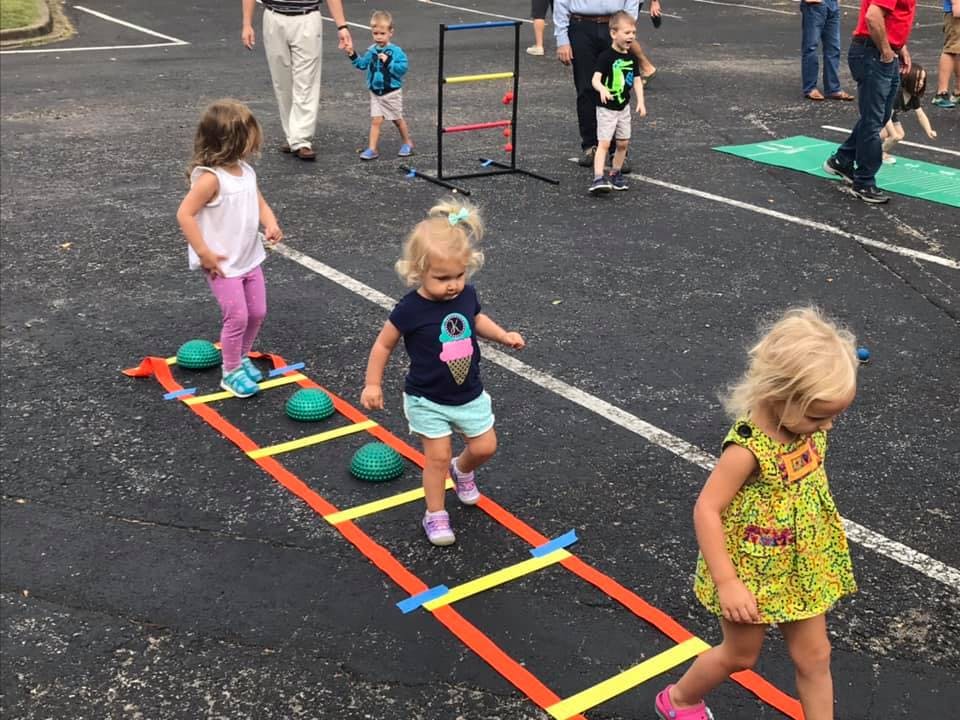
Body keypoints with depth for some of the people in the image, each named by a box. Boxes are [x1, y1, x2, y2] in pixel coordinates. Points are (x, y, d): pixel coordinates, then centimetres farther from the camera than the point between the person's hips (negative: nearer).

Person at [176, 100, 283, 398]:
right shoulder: (210, 178, -23)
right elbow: (184, 214, -22)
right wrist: (204, 253, -21)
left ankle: (241, 358, 35)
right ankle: (231, 372, 14)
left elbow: (260, 204, 12)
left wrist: (271, 225, -9)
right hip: (222, 264, -8)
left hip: (250, 258, 8)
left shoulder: (246, 171, 2)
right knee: (237, 317, -6)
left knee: (257, 313, 13)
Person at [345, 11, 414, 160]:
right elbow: (362, 64, 12)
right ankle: (372, 149, -1)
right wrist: (353, 55, -1)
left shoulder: (396, 51, -15)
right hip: (375, 92, 4)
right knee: (375, 120, -2)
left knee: (397, 119, 13)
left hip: (392, 93, -4)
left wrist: (388, 62, -30)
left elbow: (403, 68, -22)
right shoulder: (372, 51, 1)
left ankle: (407, 143, 32)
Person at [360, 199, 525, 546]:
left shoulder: (467, 294, -10)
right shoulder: (410, 310, -24)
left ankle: (462, 470, 45)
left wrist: (504, 336, 3)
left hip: (469, 394, 5)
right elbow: (383, 344, -10)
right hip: (428, 400, -5)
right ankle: (435, 515, 21)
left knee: (484, 447, 12)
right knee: (438, 456, 1)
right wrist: (372, 384, -9)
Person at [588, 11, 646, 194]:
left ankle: (615, 174, 27)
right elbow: (595, 79, -26)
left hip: (624, 107, 7)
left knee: (623, 143, 12)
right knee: (604, 143, -14)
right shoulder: (606, 57, -16)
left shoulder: (631, 57, 5)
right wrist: (602, 89, -46)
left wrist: (640, 101, 0)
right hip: (606, 108, -7)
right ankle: (598, 178, -19)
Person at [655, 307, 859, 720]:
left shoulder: (807, 428, -9)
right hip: (752, 572, -6)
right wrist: (726, 582, -28)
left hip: (802, 568, 6)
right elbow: (706, 510, -28)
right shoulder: (748, 448, -32)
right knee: (741, 655, 16)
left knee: (814, 656, 14)